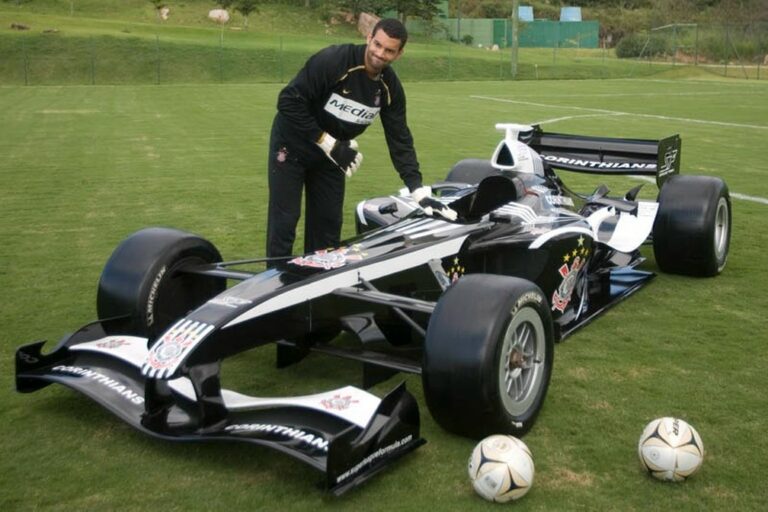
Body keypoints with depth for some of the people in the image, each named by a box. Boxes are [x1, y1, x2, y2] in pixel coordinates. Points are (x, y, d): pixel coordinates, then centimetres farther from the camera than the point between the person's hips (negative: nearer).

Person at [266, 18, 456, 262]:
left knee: (328, 222, 8)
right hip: (292, 144, -5)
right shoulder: (332, 60, -28)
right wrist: (328, 143, -25)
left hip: (331, 154, 6)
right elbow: (289, 101, -27)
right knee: (285, 221, -4)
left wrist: (419, 190, -15)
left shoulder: (391, 88, -10)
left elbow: (399, 140, -6)